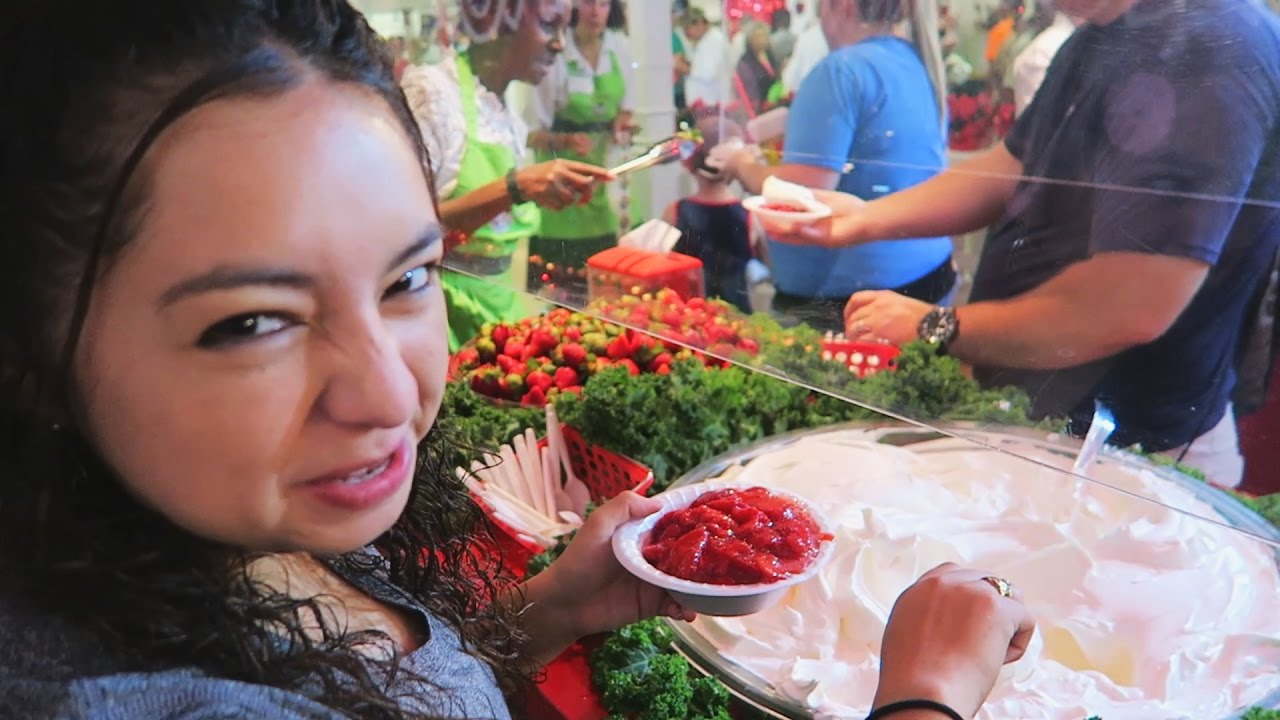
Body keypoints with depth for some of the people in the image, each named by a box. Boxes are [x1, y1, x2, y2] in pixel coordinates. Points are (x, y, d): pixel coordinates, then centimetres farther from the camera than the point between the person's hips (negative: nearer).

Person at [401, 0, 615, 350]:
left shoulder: (513, 123, 8)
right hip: (440, 310, -6)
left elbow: (500, 235, 13)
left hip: (499, 307, 6)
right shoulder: (431, 88, -11)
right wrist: (514, 188, -27)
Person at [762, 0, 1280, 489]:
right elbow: (1011, 169, 14)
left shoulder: (1208, 53, -26)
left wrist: (939, 328, -19)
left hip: (1128, 446, -8)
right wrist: (866, 219, 1)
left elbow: (1130, 308, -32)